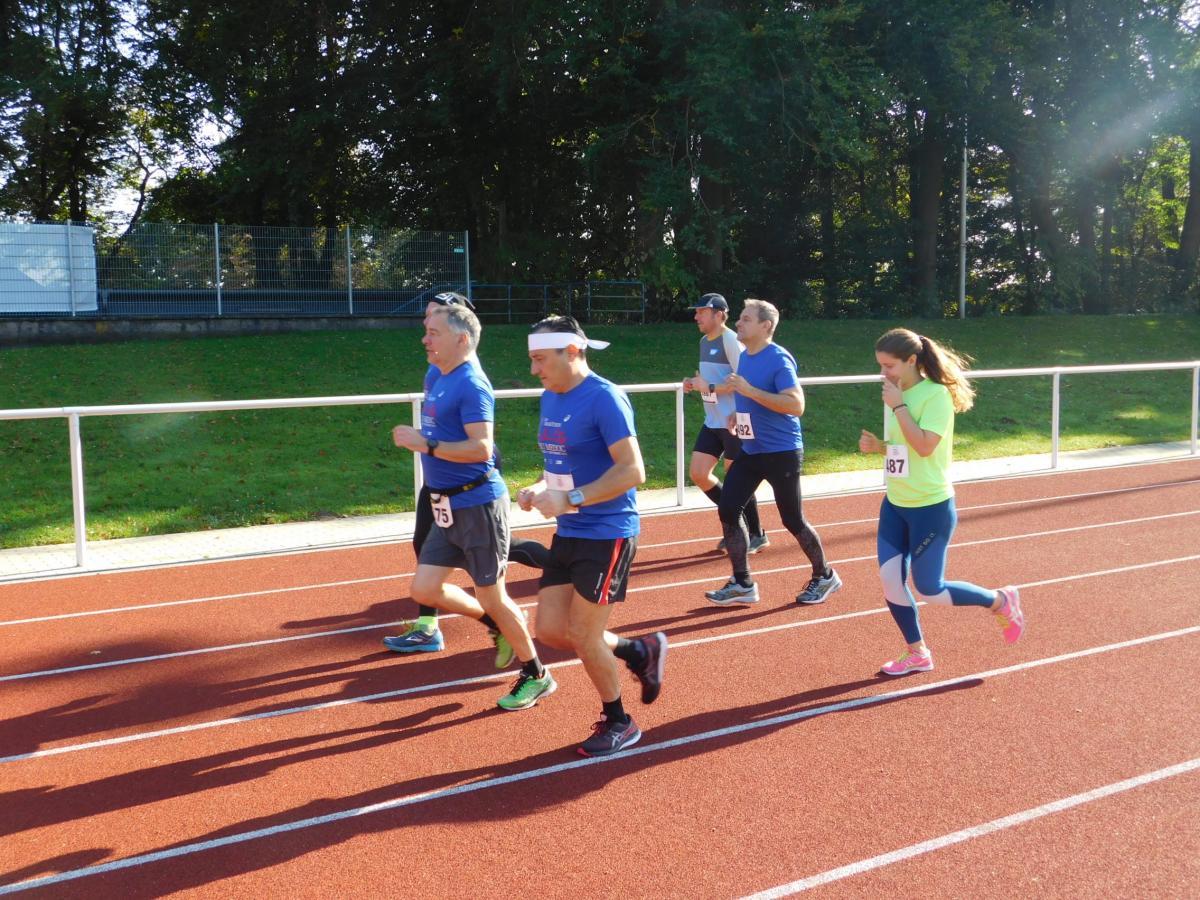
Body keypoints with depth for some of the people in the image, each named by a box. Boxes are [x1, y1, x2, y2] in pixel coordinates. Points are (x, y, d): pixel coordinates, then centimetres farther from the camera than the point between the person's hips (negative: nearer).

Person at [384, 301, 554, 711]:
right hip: (447, 507, 9)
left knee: (492, 598, 2)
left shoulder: (471, 385, -17)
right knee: (425, 589, 7)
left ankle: (536, 676, 21)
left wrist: (425, 445, -24)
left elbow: (481, 448, -27)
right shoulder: (436, 378, 11)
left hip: (478, 505, -9)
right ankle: (499, 625, 28)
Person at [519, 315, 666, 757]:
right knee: (550, 629, 7)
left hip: (607, 534, -9)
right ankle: (640, 651, 28)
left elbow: (632, 471, -23)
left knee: (582, 636, -1)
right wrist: (539, 489, 0)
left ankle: (618, 723, 22)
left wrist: (570, 499, -27)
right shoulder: (550, 398, 9)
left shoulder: (603, 398, -17)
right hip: (568, 534, 9)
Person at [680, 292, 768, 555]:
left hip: (734, 422, -9)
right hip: (712, 422, 9)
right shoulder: (704, 341, 12)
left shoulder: (730, 340, -15)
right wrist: (695, 384, 3)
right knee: (698, 474, 6)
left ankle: (757, 535, 19)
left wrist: (709, 388, -21)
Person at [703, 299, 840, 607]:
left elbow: (796, 405, -27)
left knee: (792, 520, 3)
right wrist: (739, 413, 6)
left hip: (781, 453, -8)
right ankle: (742, 584, 10)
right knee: (727, 510, -1)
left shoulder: (779, 359, -17)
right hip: (750, 451, 8)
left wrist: (748, 390, -29)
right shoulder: (744, 357, 9)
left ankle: (824, 576, 26)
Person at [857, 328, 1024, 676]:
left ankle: (1001, 602, 26)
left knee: (929, 590, 1)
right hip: (895, 504, 7)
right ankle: (917, 654, 21)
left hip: (931, 507, -7)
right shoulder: (898, 394, 7)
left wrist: (898, 405, -23)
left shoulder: (936, 394, -16)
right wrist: (877, 445, -1)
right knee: (890, 580, 3)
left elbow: (924, 445, -27)